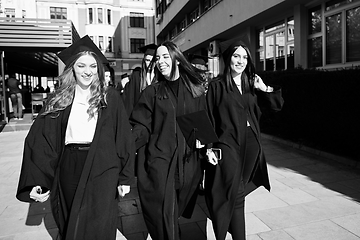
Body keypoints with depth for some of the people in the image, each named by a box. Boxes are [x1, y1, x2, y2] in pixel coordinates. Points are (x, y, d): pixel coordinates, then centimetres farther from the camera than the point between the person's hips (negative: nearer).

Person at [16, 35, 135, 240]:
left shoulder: (110, 98, -2)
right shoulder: (59, 100, 3)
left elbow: (124, 138, -3)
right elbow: (40, 141, 0)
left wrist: (125, 177, -6)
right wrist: (36, 181, -8)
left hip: (101, 171, -2)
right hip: (68, 171, 3)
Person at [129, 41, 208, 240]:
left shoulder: (195, 89, 6)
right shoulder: (152, 92, 2)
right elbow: (142, 127, -4)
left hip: (189, 161, 2)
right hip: (160, 160, -2)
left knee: (181, 212, 15)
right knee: (164, 217, -2)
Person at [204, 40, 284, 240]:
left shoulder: (251, 85, 11)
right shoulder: (217, 86, -2)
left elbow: (277, 105, 13)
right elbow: (209, 119, -4)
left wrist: (266, 89, -2)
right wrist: (209, 148, -9)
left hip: (251, 144, 4)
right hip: (227, 146, -4)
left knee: (237, 196, 13)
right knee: (231, 197, -1)